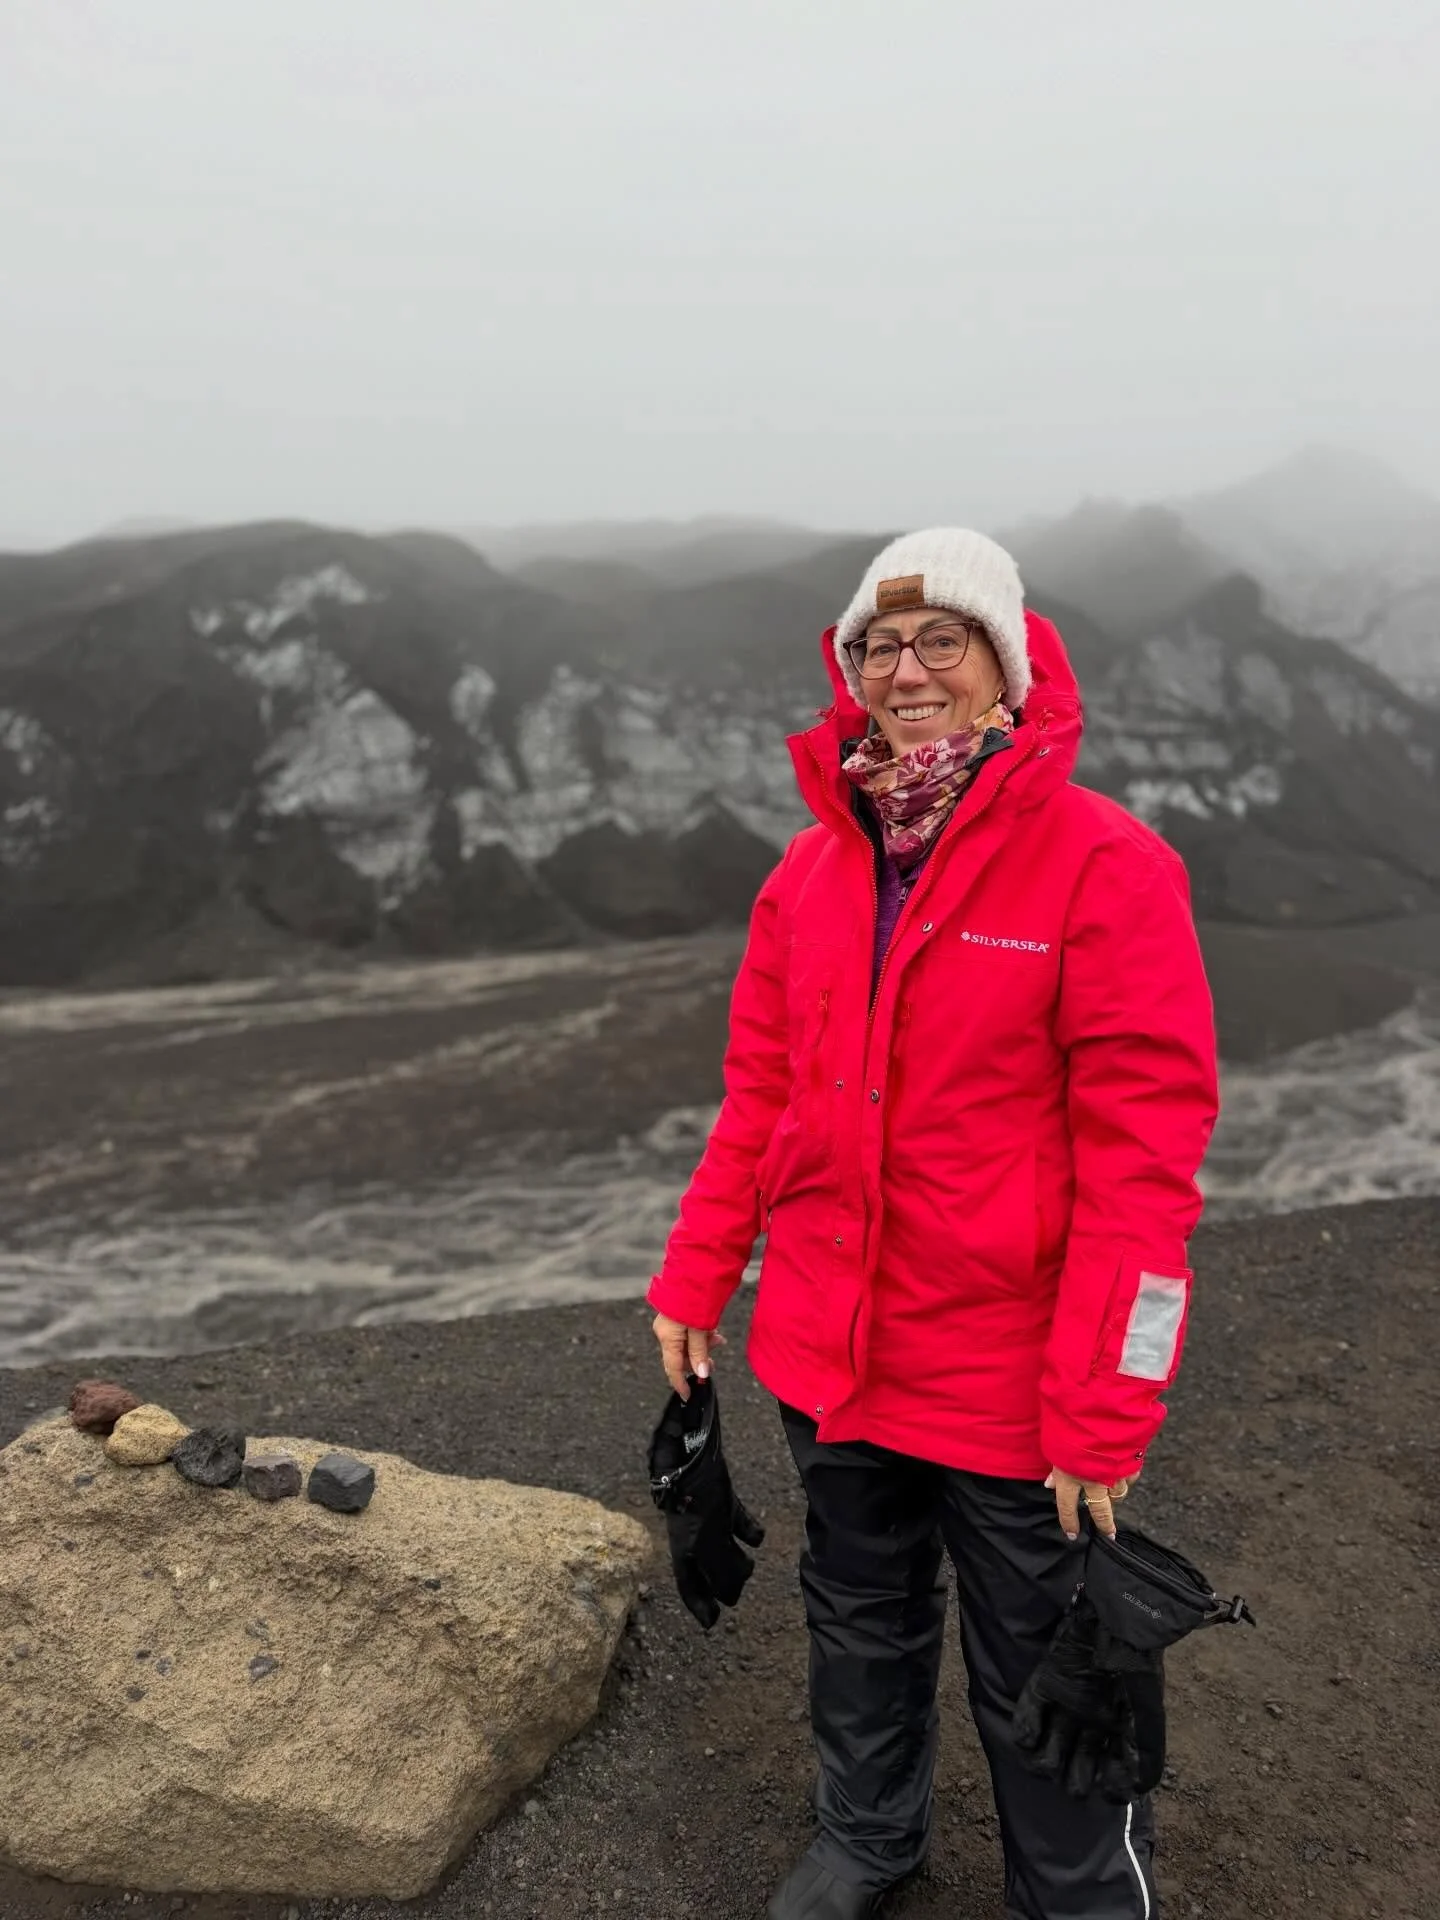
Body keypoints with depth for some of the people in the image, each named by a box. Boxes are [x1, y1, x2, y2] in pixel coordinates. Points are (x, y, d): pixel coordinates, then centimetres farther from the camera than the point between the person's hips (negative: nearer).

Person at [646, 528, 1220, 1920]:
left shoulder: (1103, 865, -15)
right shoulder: (813, 867, 2)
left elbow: (1143, 1149, -18)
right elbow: (759, 1093, 8)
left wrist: (1103, 1404, -18)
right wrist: (694, 1280, 6)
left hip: (1009, 1376, -5)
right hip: (829, 1357, 5)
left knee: (1037, 1673, 15)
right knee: (860, 1621, 25)